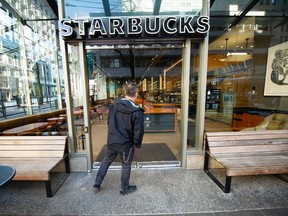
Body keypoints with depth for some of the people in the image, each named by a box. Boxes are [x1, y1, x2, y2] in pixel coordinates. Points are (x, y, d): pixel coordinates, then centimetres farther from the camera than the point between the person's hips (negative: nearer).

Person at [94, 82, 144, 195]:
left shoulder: (114, 104, -5)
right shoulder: (137, 111, -22)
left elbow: (109, 122, 6)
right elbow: (138, 131, -17)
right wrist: (136, 145, -2)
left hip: (111, 141, 5)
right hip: (126, 144, -4)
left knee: (106, 160, 27)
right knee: (126, 165, 17)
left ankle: (97, 183, 40)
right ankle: (124, 189, 37)